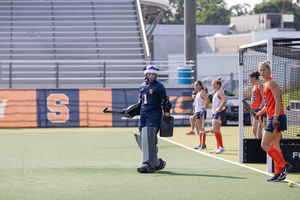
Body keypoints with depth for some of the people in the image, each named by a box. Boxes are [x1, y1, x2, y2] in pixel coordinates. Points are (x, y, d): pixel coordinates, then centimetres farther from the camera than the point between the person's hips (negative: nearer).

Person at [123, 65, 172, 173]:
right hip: (143, 115, 7)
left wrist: (166, 114, -11)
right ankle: (157, 162, 14)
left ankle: (149, 165, -15)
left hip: (154, 115, -7)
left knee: (149, 139, -15)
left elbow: (165, 102, -2)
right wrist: (130, 111, 13)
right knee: (142, 139, 4)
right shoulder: (142, 86, 17)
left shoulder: (159, 86, -3)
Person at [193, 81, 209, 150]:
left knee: (201, 128, -10)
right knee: (199, 129, 10)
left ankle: (203, 145, -9)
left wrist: (204, 109, -26)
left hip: (201, 112, -10)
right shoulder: (198, 93, 19)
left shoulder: (202, 93, -11)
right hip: (197, 112, 10)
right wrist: (195, 114, 23)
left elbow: (207, 101, -26)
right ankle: (201, 145, 13)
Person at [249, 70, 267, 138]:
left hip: (259, 110, -10)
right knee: (254, 130, 8)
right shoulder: (255, 86, 21)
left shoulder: (260, 85, -7)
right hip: (254, 110, 10)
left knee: (256, 130, -15)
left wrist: (260, 109, -22)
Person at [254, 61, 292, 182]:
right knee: (274, 146, 10)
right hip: (272, 118, 10)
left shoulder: (271, 83, -11)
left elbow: (278, 101, -18)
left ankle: (284, 166, -10)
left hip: (276, 118, -10)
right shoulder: (266, 84, 18)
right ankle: (279, 173, 12)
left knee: (265, 145, -10)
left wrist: (276, 118, -23)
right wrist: (260, 113, 19)